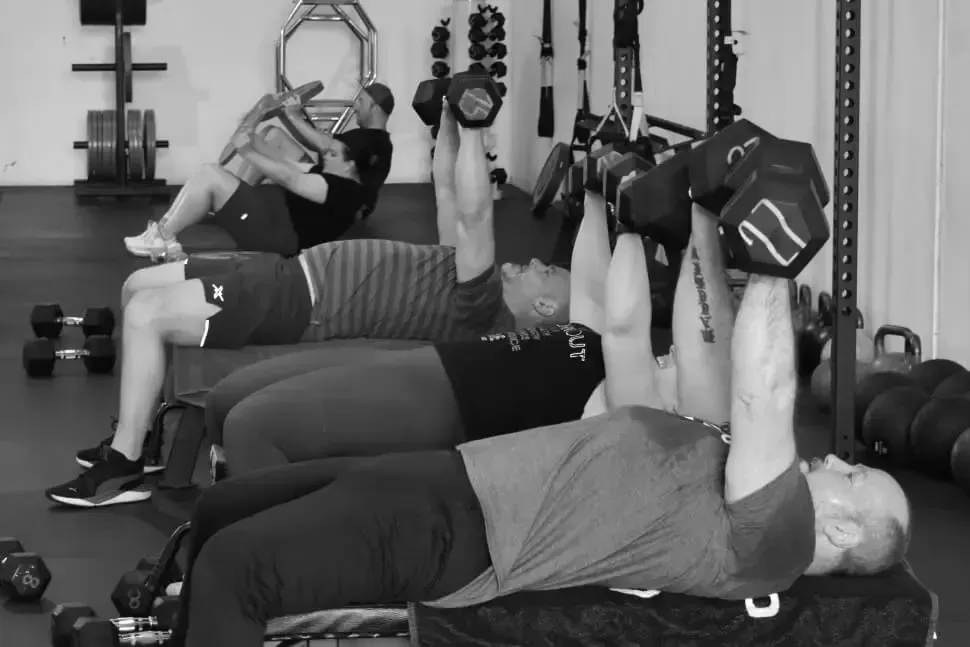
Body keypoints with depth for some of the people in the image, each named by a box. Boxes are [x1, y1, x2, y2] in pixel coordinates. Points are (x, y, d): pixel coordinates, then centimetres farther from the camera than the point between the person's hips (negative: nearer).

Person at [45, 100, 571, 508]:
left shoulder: (481, 309, -14)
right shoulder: (471, 276, 15)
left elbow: (473, 213, -25)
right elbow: (447, 194, 23)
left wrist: (474, 128, -24)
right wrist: (450, 122, 15)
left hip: (302, 306, -10)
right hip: (293, 273, 10)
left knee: (146, 314, -21)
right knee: (139, 286, 12)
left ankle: (122, 468, -13)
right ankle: (135, 434, 17)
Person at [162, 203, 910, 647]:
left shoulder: (770, 540, -10)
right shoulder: (719, 468, 18)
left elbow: (765, 394, -21)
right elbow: (624, 329, 20)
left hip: (462, 537, -10)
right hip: (452, 479, 10)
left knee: (233, 564, -24)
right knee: (222, 510, 15)